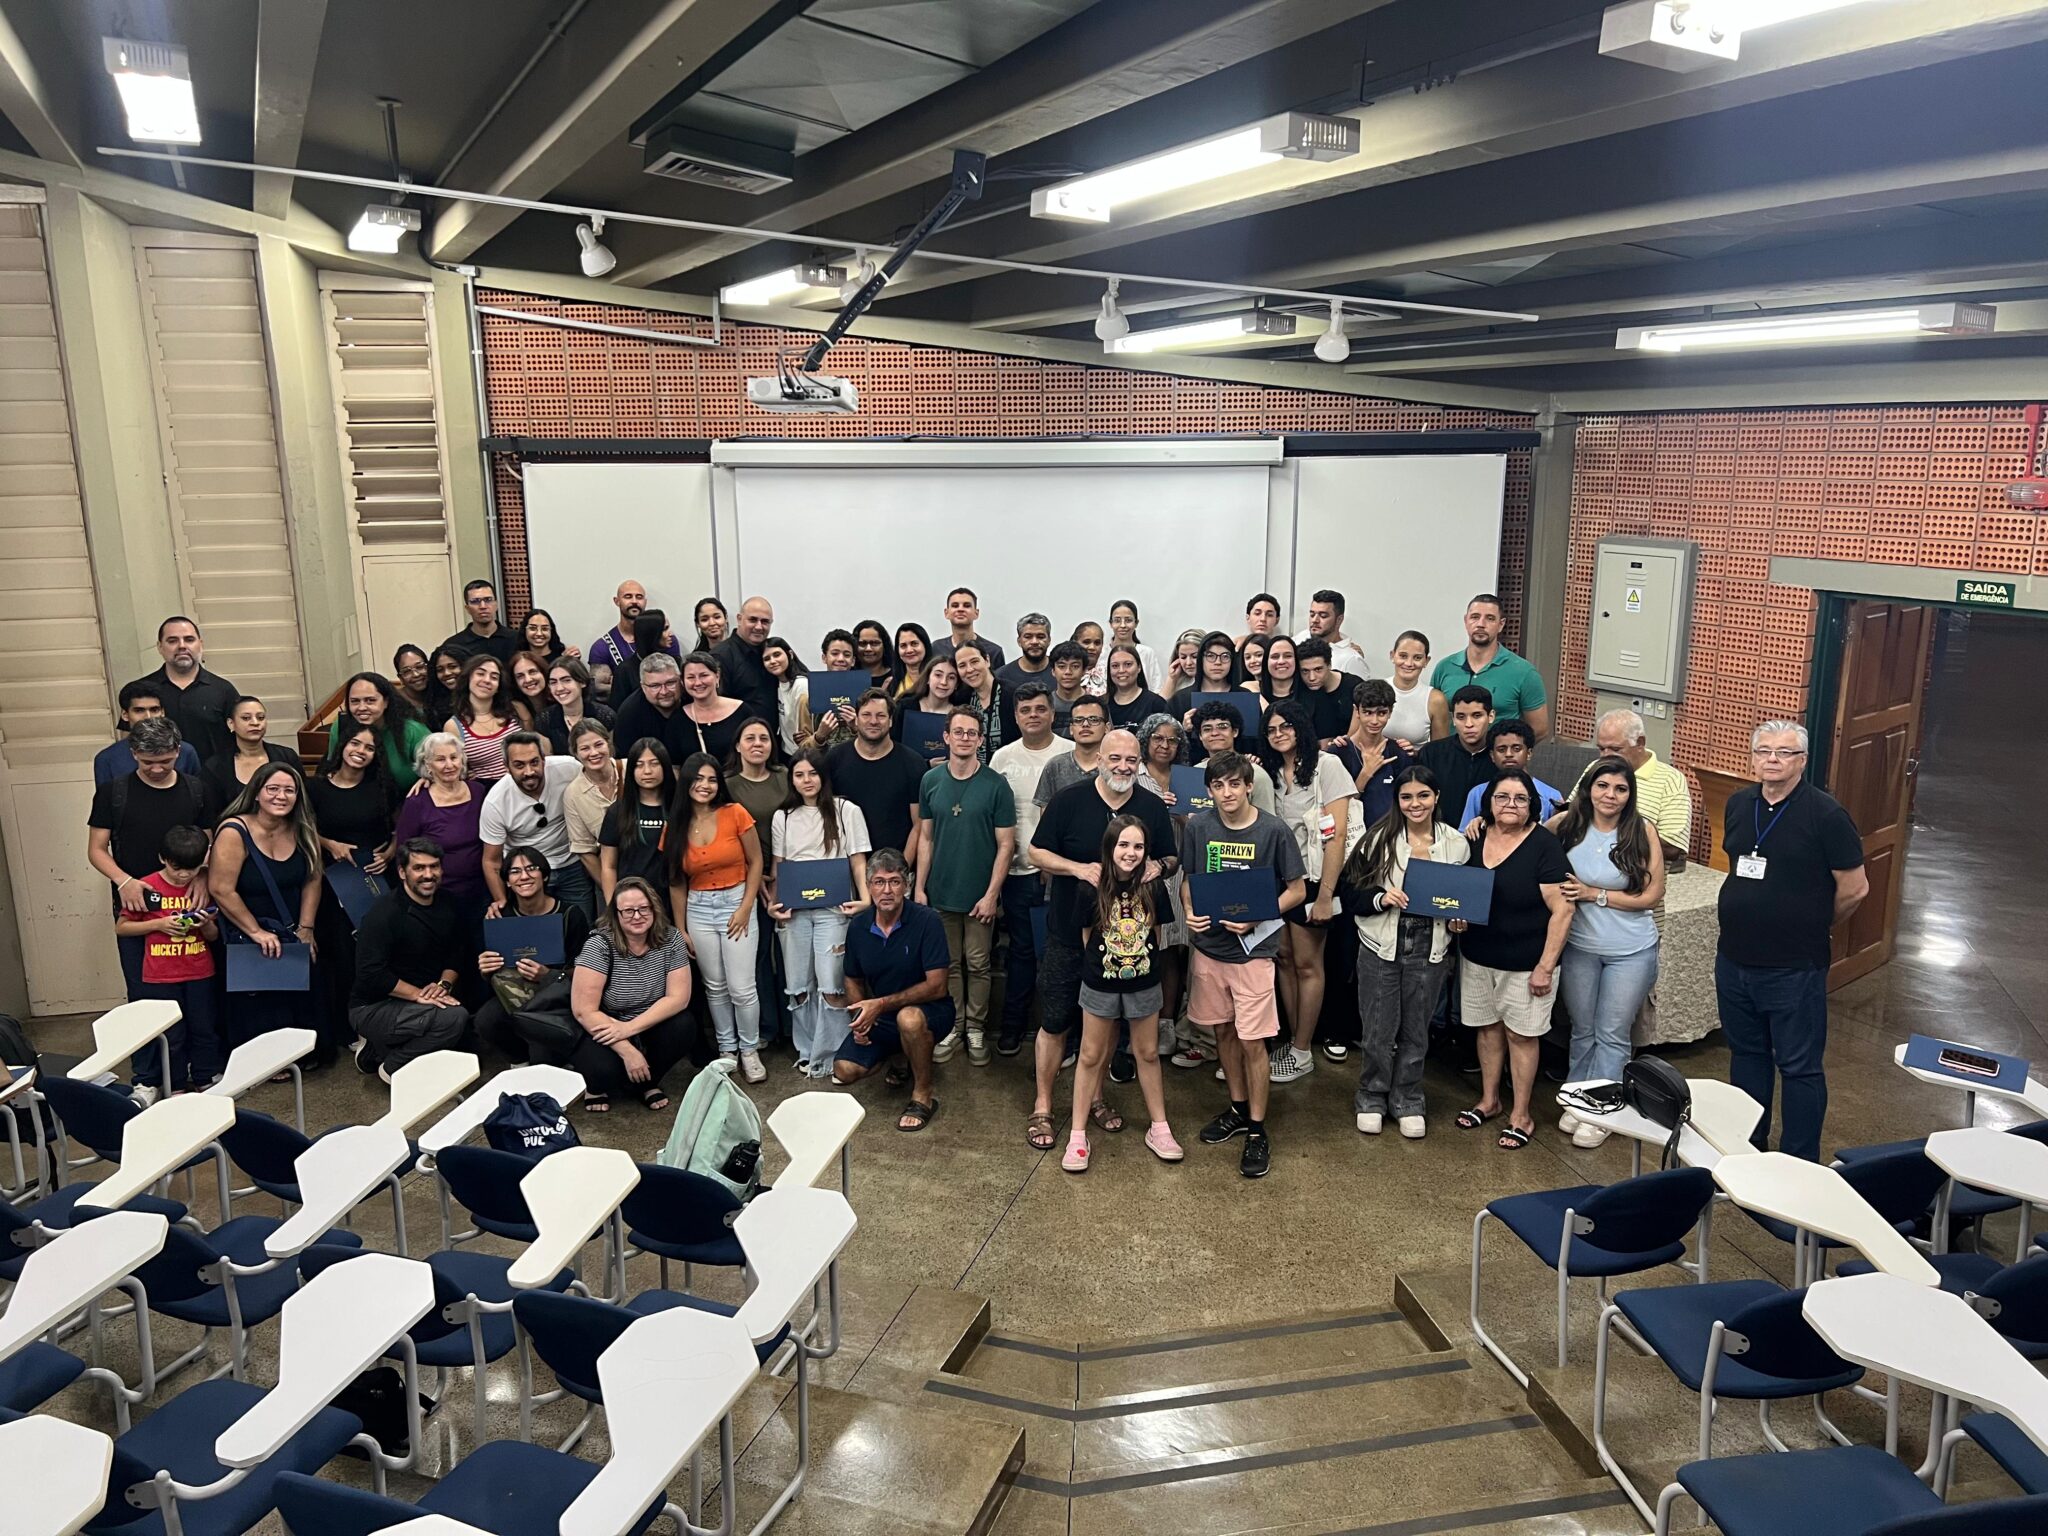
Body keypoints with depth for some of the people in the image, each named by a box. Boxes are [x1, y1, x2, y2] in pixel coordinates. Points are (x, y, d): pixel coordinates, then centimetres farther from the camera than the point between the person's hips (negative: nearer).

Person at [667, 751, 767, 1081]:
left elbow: (756, 862, -3)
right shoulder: (676, 826, 1)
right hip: (698, 910, 3)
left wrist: (746, 908, -9)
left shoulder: (735, 813, -8)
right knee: (715, 987, 11)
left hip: (736, 904, -3)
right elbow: (676, 881, 6)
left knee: (742, 988, -5)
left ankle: (750, 1050, 14)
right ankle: (727, 1048, 26)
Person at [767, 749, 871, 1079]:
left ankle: (826, 1057, 1)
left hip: (833, 908, -3)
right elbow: (778, 868, 14)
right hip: (793, 909, 3)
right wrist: (773, 903, 1)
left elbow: (858, 862, 0)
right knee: (799, 985, 7)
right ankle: (805, 1052, 19)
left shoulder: (846, 811, 1)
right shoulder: (782, 818, 12)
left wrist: (866, 899, -13)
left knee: (831, 986, -8)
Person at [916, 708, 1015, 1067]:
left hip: (980, 894, -2)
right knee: (948, 963, 11)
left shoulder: (996, 784, -8)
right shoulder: (931, 780, 1)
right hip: (941, 891, 2)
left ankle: (976, 1027, 21)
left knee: (978, 964, 7)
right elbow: (925, 837, 6)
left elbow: (1006, 844, -7)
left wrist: (992, 894, -11)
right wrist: (919, 887, 2)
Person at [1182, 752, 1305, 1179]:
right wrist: (1190, 913, -9)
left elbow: (1297, 889, -4)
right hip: (1208, 945, 4)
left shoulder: (1272, 830, -12)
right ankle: (1238, 1108, 35)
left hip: (1253, 948, -4)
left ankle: (1257, 1129, 13)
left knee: (1252, 1042, -2)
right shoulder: (1197, 827, -3)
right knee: (1224, 1031, 16)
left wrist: (1255, 918, -16)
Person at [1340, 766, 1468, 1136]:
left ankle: (1408, 1102, 31)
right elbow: (1351, 890, -5)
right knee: (1379, 1030, 7)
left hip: (1429, 951, 2)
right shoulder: (1379, 838, -7)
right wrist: (1380, 898, -22)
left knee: (1416, 1032, 13)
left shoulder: (1456, 843, 0)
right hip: (1381, 949, -2)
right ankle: (1371, 1099, 27)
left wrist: (1458, 921, -4)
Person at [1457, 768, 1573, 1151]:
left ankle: (1521, 1116, 22)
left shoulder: (1544, 844, -16)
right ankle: (1488, 1100, 35)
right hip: (1477, 957, 5)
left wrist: (1545, 966, -17)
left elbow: (1562, 909, -16)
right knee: (1487, 1027, 17)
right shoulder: (1476, 837, 0)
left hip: (1525, 963, -5)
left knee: (1521, 1034, 7)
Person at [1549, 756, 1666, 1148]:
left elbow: (1652, 895, -13)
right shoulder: (1567, 824, -8)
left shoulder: (1642, 832, -14)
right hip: (1579, 946, 2)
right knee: (1582, 1030, 17)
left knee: (1612, 1035, 9)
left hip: (1630, 951, -2)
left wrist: (1594, 894, -17)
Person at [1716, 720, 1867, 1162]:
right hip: (1734, 960, 6)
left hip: (1795, 969, -6)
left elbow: (1855, 888, -8)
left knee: (1800, 1067, 5)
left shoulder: (1824, 813, -13)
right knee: (1746, 1054, 19)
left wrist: (1811, 928, 4)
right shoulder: (1738, 804, 5)